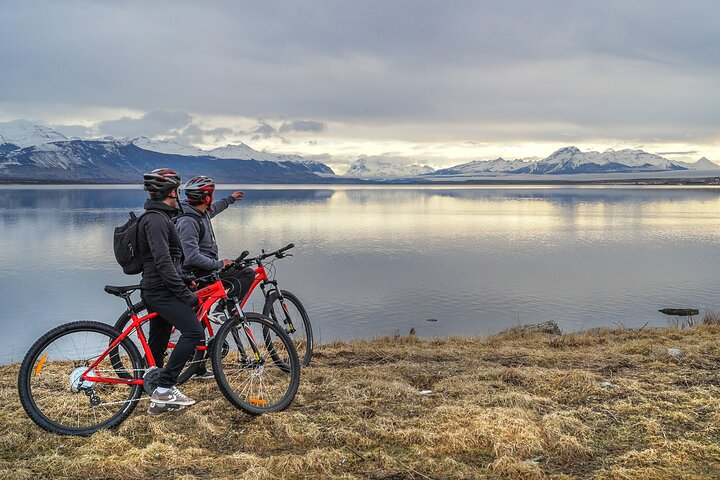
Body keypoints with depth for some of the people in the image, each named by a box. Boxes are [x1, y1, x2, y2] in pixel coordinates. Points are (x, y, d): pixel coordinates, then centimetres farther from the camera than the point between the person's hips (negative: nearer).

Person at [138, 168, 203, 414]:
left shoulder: (158, 217, 18)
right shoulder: (156, 219, -17)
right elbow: (163, 263, -24)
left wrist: (185, 281, 25)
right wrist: (185, 294, -22)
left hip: (156, 290, 11)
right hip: (161, 290, -11)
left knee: (158, 343, 14)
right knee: (193, 332, -15)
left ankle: (157, 396, 23)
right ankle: (164, 390, -12)